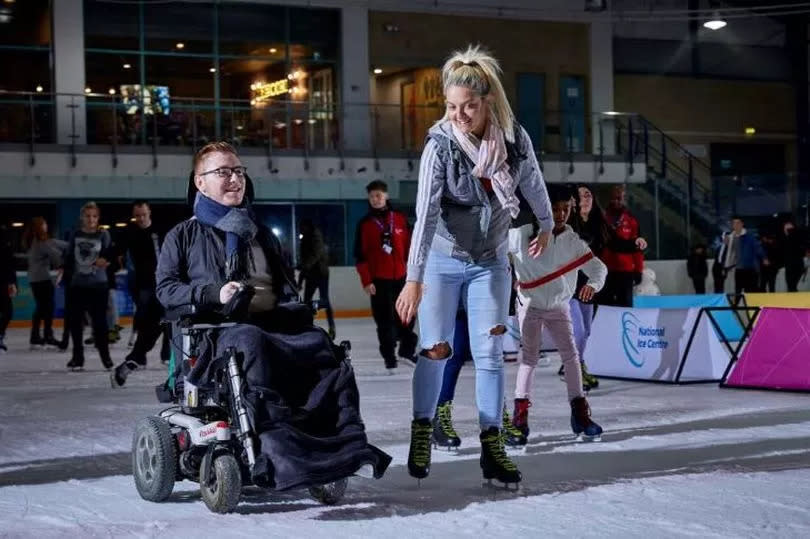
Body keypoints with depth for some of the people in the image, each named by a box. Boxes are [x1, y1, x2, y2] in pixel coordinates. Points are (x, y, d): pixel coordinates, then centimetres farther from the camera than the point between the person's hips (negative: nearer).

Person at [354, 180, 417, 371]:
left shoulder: (399, 219, 4)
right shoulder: (365, 224, -2)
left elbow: (409, 247, 8)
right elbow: (360, 255, -4)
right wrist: (366, 281, -9)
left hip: (401, 276, 2)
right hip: (379, 279, -2)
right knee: (385, 319, -1)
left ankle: (407, 349, 26)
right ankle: (389, 357, 6)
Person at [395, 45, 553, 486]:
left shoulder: (516, 138, -12)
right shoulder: (440, 144, -20)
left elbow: (533, 184, 8)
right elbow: (426, 212, -27)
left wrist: (547, 225, 24)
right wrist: (413, 278, -34)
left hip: (490, 262, 2)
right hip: (443, 260, -2)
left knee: (490, 351, -1)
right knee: (435, 350, 1)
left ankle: (492, 448, 2)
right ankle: (422, 432, 20)